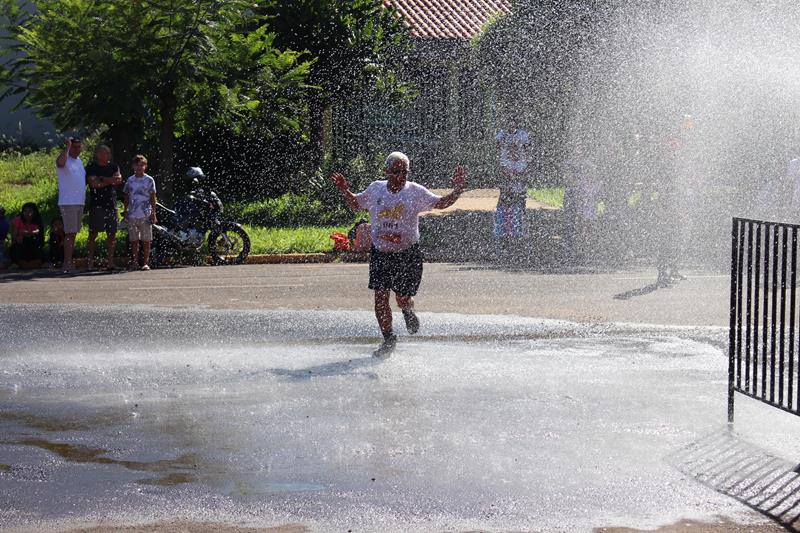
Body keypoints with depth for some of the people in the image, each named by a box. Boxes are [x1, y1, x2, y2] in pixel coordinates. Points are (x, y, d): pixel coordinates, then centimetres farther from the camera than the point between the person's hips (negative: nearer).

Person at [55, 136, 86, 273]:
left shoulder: (79, 161, 18)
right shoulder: (65, 160, -8)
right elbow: (60, 162, -35)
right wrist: (67, 146, -24)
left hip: (79, 203, 8)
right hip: (68, 203, -8)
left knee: (74, 233, 9)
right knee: (70, 233, -12)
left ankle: (69, 261, 13)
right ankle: (67, 263, -12)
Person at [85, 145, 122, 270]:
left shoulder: (113, 167, 16)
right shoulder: (91, 167, 2)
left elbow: (118, 180, -1)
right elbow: (93, 183, -12)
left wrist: (102, 179, -10)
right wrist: (110, 181, -6)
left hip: (111, 204, 5)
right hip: (96, 204, -5)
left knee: (112, 234, 3)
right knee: (93, 234, -7)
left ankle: (110, 261, 6)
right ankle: (89, 262, -7)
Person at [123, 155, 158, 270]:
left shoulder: (149, 180, 2)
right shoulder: (130, 180, 10)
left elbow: (153, 197, 2)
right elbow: (127, 197, 15)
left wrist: (153, 213, -3)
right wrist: (126, 210, 8)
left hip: (145, 215, -3)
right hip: (132, 215, 3)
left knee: (146, 240, -1)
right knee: (134, 240, 6)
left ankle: (146, 262, 3)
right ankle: (134, 262, 11)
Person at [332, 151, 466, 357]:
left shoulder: (415, 191, -5)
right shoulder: (375, 189, 2)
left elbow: (440, 203, -6)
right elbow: (356, 203, 17)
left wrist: (457, 191, -23)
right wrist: (345, 191, -2)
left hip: (407, 253, -2)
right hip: (380, 252, 2)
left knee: (403, 298, 3)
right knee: (380, 296, -5)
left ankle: (408, 312, 42)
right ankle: (388, 339, 11)